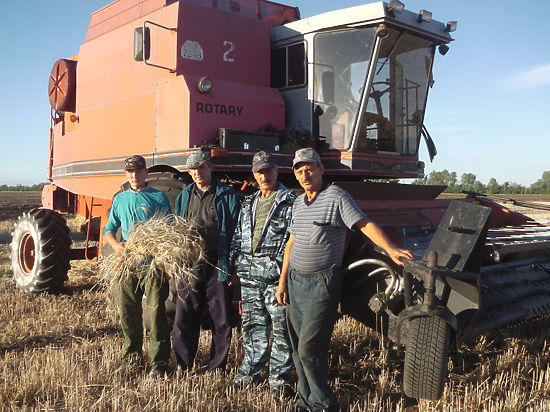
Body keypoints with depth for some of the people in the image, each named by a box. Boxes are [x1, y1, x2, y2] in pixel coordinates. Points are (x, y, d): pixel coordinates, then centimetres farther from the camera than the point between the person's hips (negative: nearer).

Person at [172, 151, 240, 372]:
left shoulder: (227, 196, 1)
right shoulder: (184, 195, 13)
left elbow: (235, 232, 0)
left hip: (217, 266, -3)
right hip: (190, 265, 3)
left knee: (221, 322, 5)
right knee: (184, 320, 6)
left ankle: (216, 369, 19)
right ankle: (182, 368, 21)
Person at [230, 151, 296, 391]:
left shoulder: (290, 202, -2)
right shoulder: (248, 204, 18)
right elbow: (238, 234, 25)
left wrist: (281, 263, -15)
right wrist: (236, 256, 12)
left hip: (276, 275, -5)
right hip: (249, 275, 6)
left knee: (281, 327, 0)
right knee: (253, 326, 13)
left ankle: (279, 376, 12)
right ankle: (250, 372, 25)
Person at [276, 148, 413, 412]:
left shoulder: (336, 197, -10)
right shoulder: (298, 203, 12)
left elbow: (364, 224, -18)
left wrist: (390, 249, -33)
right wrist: (282, 281, 15)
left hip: (321, 283, -7)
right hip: (295, 281, 7)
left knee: (309, 348, -9)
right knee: (298, 349, 13)